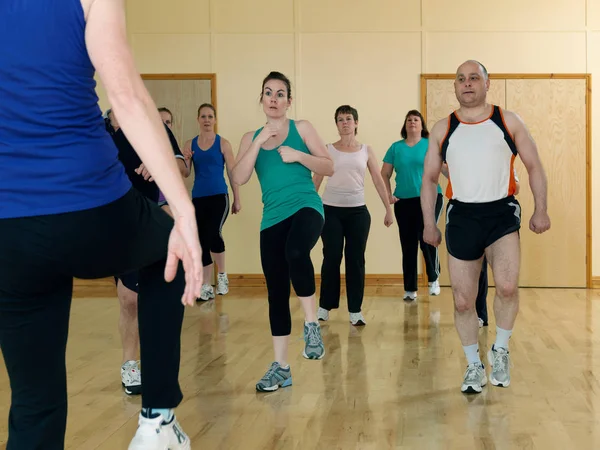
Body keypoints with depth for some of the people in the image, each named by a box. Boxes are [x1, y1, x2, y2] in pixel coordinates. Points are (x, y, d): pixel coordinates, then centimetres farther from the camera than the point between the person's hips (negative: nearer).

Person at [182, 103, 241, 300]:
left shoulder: (223, 143, 0)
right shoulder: (190, 144, 8)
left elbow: (232, 173, 2)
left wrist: (237, 200, 0)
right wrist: (185, 161, -12)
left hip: (219, 197, -4)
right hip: (198, 198, 4)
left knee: (213, 234, -22)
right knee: (202, 241, 5)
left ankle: (222, 275, 0)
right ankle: (207, 287, 16)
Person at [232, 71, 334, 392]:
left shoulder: (301, 128, 7)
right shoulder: (251, 138, 13)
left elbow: (329, 168, 2)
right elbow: (239, 178, -2)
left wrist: (298, 155, -12)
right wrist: (259, 141, -8)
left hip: (306, 207, -3)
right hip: (272, 218, 4)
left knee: (296, 253, -37)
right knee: (276, 293, 5)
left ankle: (312, 325, -17)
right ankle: (280, 367, 15)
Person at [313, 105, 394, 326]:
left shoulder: (366, 150, 7)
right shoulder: (328, 150, 4)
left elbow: (378, 181, 7)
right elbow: (315, 180, 5)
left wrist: (389, 210, 5)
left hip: (358, 211, 1)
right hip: (331, 210, -1)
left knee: (356, 260, 2)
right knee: (331, 258, 0)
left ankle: (355, 311, 9)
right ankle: (324, 307, 13)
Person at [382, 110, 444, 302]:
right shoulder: (396, 147, 9)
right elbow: (384, 174, 11)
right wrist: (388, 195, 1)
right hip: (403, 201, 3)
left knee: (426, 237, -16)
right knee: (408, 245, 5)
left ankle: (434, 278, 8)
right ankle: (410, 289, 13)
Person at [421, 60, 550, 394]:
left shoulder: (509, 122, 3)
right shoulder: (443, 129, 6)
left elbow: (534, 166, 7)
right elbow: (429, 178, 11)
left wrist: (541, 210, -1)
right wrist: (429, 224, 7)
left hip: (502, 212, -2)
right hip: (461, 216, 2)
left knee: (507, 286, -23)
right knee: (463, 301, 5)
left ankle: (501, 349, 4)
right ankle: (474, 366, 25)